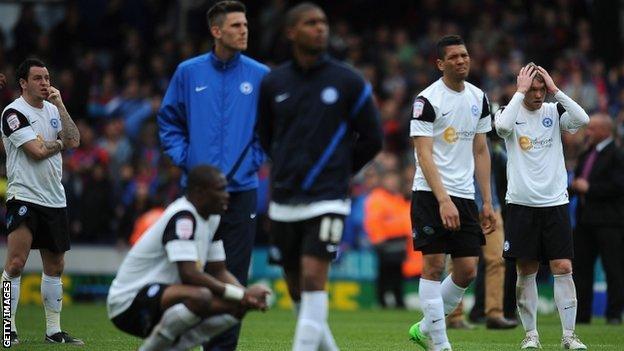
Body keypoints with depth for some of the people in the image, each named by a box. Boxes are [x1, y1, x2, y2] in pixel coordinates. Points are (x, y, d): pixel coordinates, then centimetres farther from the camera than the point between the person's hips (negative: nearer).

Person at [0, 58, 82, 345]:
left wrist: (60, 105, -3)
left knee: (55, 265, 10)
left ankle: (53, 331, 17)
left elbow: (74, 141, 1)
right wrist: (60, 142, 1)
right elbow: (37, 150, -16)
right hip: (24, 197, -7)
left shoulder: (52, 109, 14)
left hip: (55, 199, 8)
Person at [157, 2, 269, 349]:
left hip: (241, 189, 0)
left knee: (234, 275, -1)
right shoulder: (188, 73, 3)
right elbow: (169, 120, 11)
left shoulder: (260, 76, 2)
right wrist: (183, 158, 1)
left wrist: (255, 160, -1)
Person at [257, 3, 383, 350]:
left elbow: (372, 138, 5)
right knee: (297, 289, 9)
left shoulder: (347, 81, -3)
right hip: (284, 202, 4)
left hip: (327, 200, -4)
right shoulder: (273, 83, 5)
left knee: (313, 279, -15)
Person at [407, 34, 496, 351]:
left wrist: (487, 202, 11)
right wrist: (443, 200, -24)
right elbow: (424, 155, -15)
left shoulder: (478, 98, 11)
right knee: (434, 264, -7)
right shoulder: (427, 99, -9)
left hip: (465, 196, 6)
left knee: (467, 271, 2)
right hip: (431, 194, -6)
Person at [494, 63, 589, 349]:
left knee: (563, 268, -4)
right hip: (521, 204, -1)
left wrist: (555, 90, -12)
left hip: (555, 202, 1)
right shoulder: (510, 112, 0)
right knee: (526, 272, 2)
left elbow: (582, 119, -13)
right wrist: (520, 91, -16)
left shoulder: (554, 111, 6)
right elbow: (503, 125, -23)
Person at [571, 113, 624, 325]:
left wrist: (589, 188, -14)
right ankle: (581, 313, 11)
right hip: (586, 221, 8)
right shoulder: (586, 155, 18)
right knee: (580, 267, 7)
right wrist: (576, 186, 4)